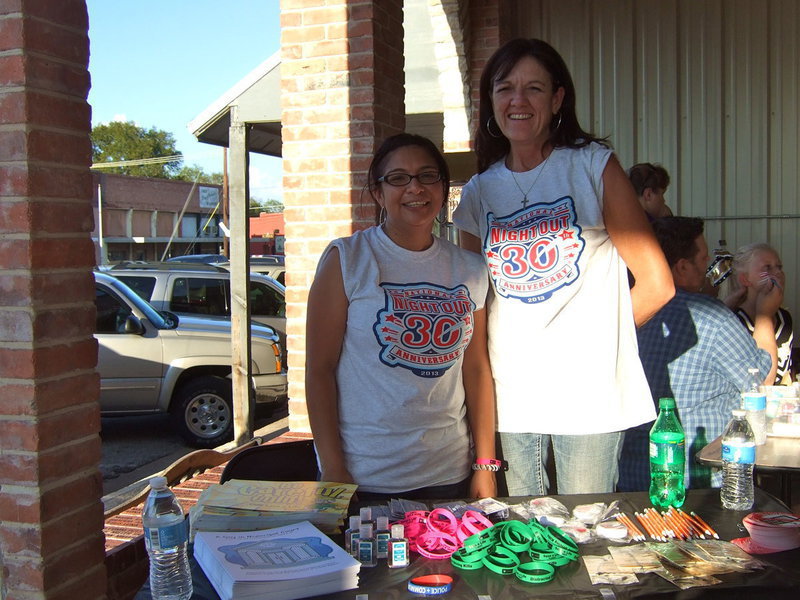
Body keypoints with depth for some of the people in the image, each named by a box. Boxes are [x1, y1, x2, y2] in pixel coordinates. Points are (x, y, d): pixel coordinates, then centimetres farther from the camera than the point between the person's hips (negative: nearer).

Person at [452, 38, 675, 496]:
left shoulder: (594, 166, -2)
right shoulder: (478, 193, 8)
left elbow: (656, 285, -3)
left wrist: (596, 336, 1)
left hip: (588, 389, -3)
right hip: (511, 393, 3)